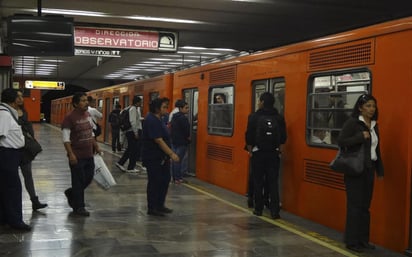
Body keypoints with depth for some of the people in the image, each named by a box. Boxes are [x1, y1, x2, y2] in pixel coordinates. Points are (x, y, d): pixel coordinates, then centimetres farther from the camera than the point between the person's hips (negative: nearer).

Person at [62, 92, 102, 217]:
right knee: (79, 181, 3)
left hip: (89, 155, 7)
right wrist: (71, 154, -22)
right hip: (77, 156, -7)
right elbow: (66, 139, -16)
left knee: (89, 178, 14)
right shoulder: (70, 117, -14)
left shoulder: (88, 115, 9)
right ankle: (78, 207, 17)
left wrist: (96, 146, 16)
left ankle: (71, 193, 38)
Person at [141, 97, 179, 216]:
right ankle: (152, 208, 12)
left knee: (165, 179, 13)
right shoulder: (152, 121, -20)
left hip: (162, 156, 10)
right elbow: (158, 140, -25)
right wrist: (171, 154, -25)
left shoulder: (157, 119, 11)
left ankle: (160, 205, 25)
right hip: (153, 157, -10)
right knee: (154, 182, 0)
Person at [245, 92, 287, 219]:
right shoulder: (279, 118, 1)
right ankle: (275, 211, 0)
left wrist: (250, 150, 4)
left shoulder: (254, 117, -7)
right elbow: (283, 138, 3)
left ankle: (258, 209, 13)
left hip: (258, 153, -2)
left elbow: (249, 136, -8)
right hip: (274, 153, 2)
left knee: (258, 182, 9)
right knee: (273, 182, 5)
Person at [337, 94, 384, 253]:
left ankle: (363, 240, 19)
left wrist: (380, 169, 16)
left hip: (369, 169, 7)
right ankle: (352, 241, 5)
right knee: (355, 206, -3)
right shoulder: (352, 122, -8)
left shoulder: (374, 125, 13)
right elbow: (340, 141, -16)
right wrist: (361, 137, -21)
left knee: (365, 206, 10)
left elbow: (376, 149, 18)